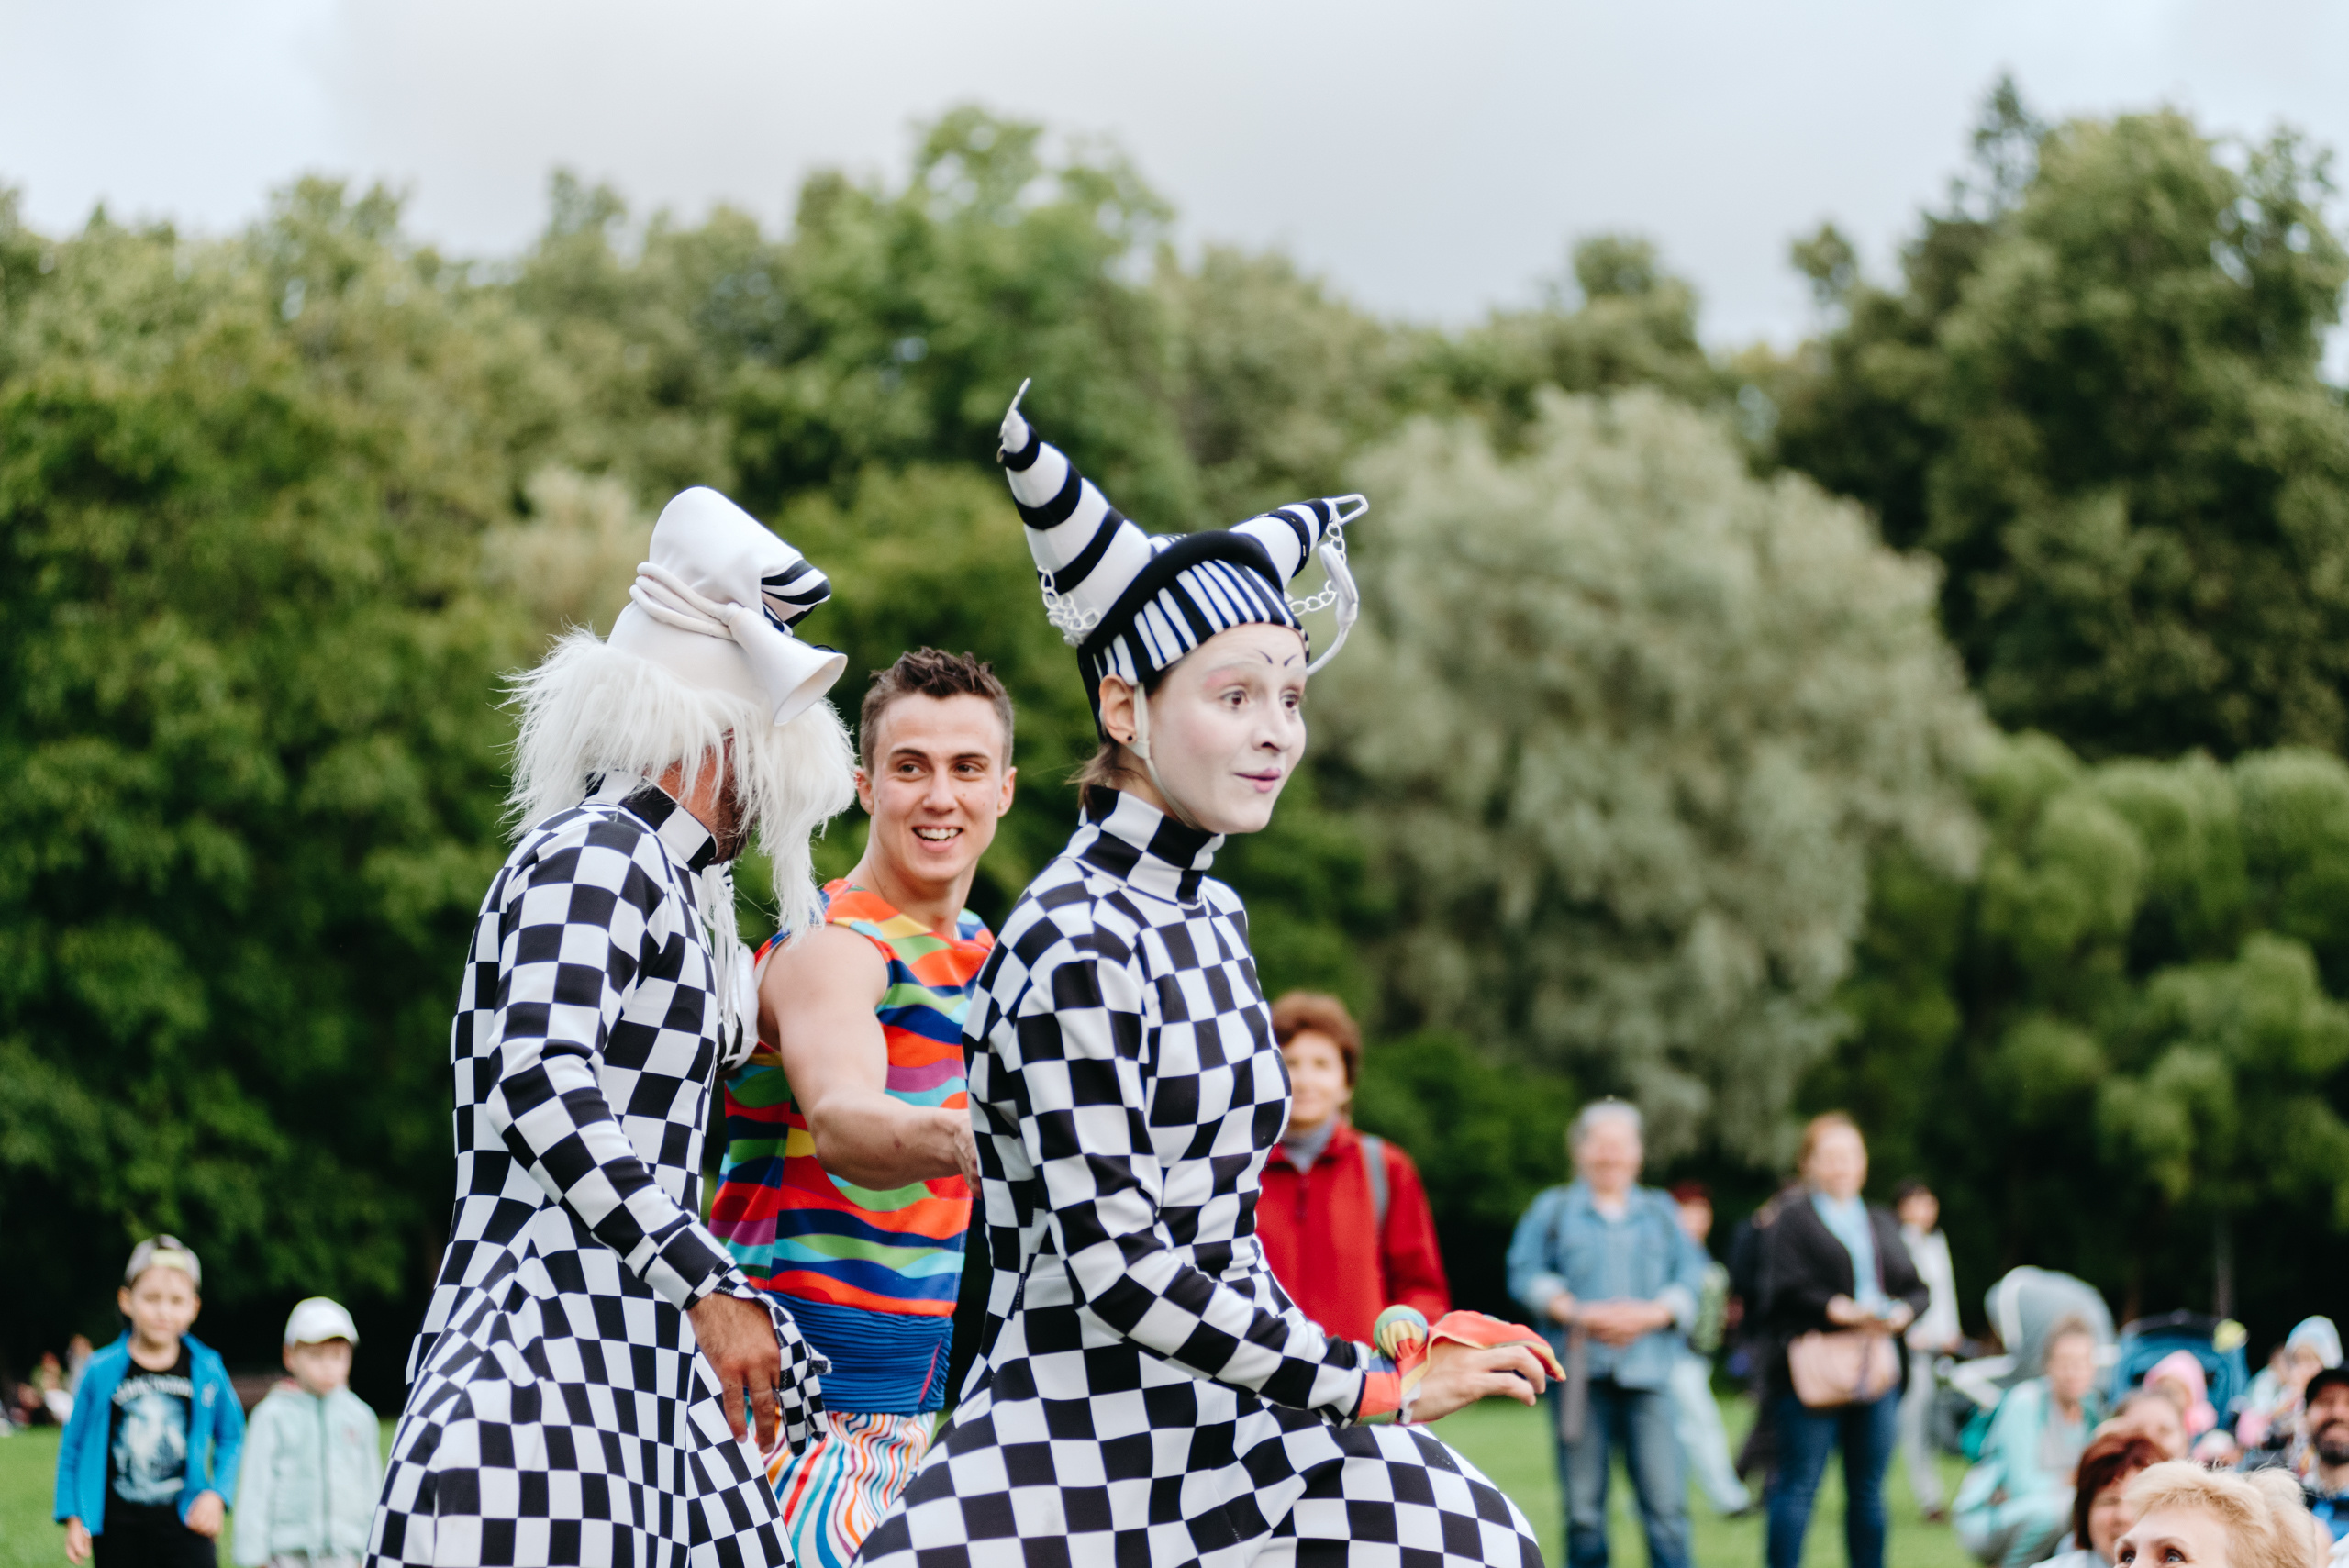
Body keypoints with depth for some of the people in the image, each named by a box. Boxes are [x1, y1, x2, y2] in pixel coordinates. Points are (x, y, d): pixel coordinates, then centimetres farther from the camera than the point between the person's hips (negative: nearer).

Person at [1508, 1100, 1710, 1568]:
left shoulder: (1661, 1212, 18)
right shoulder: (1553, 1209, 14)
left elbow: (1690, 1279, 9)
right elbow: (1526, 1275, 4)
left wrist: (1650, 1315, -9)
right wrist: (1577, 1313, -10)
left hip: (1647, 1371, 0)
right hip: (1579, 1371, 0)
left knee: (1666, 1502, -11)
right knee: (1583, 1506, -1)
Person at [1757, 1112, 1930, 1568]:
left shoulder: (1881, 1224, 19)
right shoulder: (1792, 1220, 2)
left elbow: (1916, 1288, 14)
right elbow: (1783, 1292, -10)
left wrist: (1900, 1312, -8)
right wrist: (1838, 1310, -22)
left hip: (1875, 1372, 5)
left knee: (1868, 1490, 8)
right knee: (1799, 1485, -6)